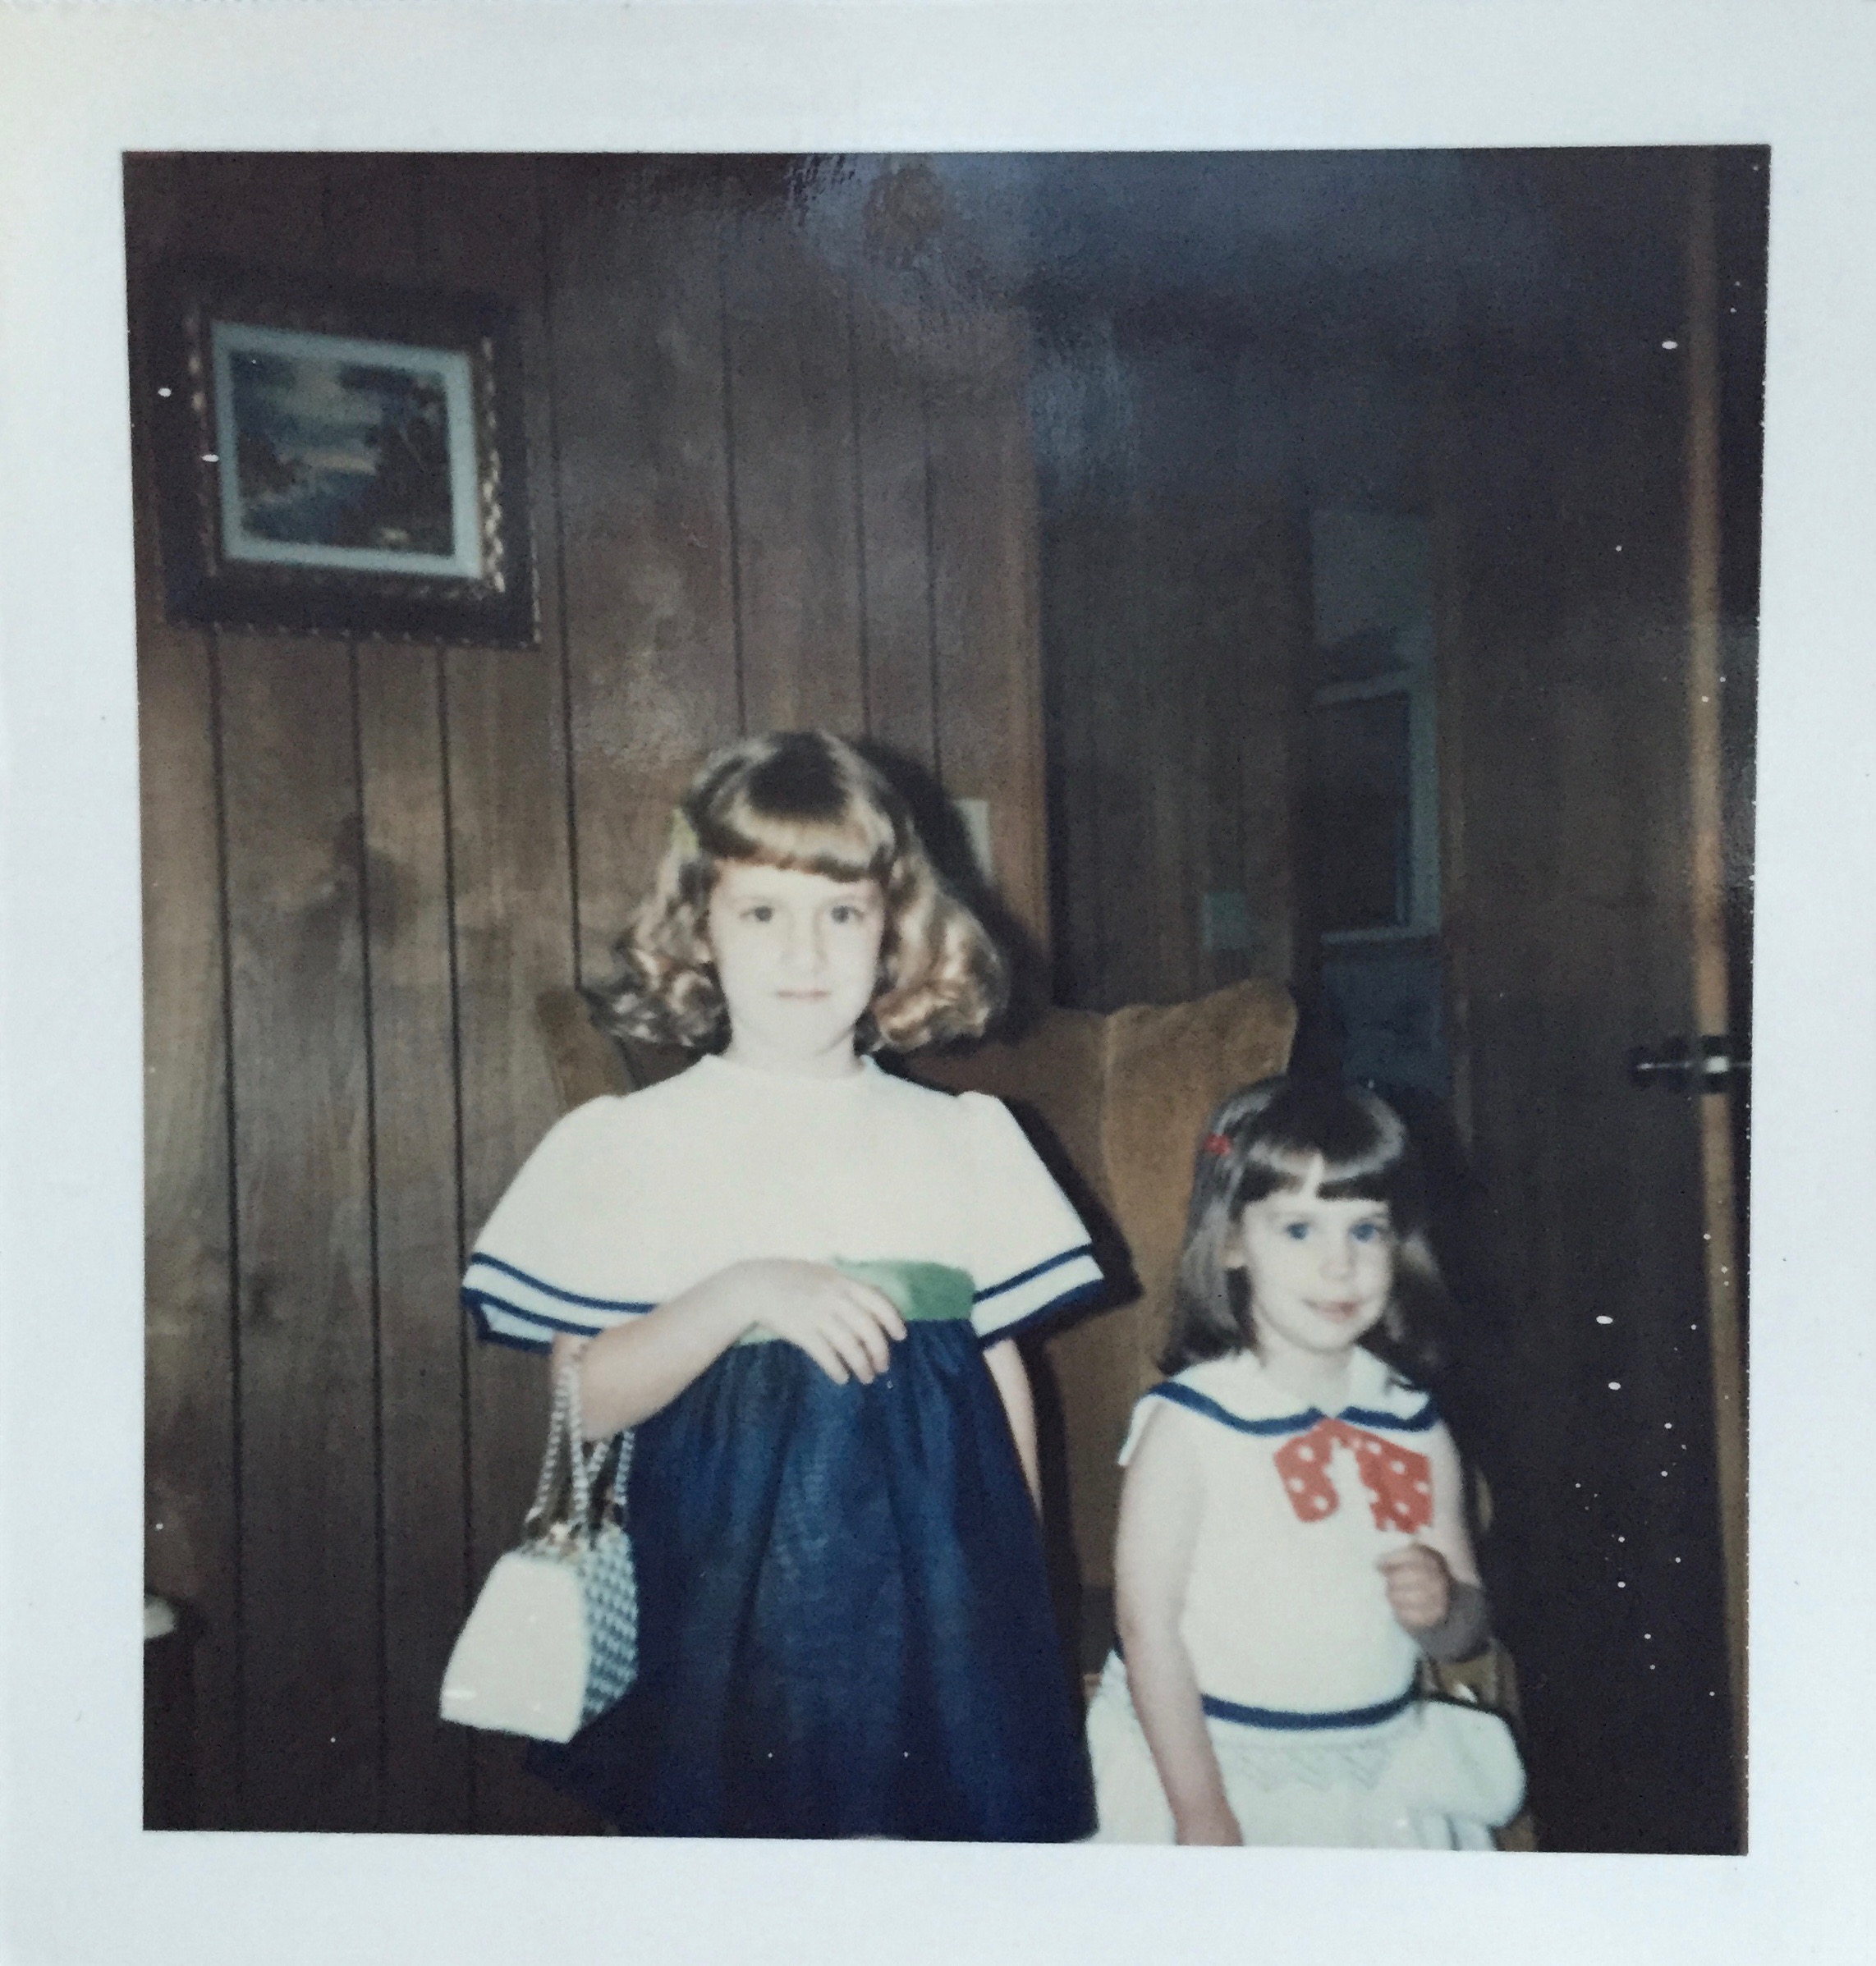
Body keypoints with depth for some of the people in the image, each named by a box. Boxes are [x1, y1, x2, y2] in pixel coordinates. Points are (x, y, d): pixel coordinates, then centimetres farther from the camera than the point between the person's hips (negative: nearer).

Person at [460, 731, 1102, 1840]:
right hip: (728, 1602, -2)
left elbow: (1003, 1370, 9)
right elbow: (586, 1399, -7)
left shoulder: (965, 1137, 4)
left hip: (936, 1595, 2)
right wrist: (740, 1296, -22)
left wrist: (1017, 1594, 10)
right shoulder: (629, 1144, -3)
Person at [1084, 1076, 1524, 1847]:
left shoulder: (1415, 1429, -1)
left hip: (1381, 1777, 4)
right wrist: (1203, 1814, -13)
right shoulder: (1188, 1424, -15)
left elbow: (1465, 1630, 9)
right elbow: (1148, 1624, -14)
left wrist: (1441, 1609, -12)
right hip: (1215, 1770, -4)